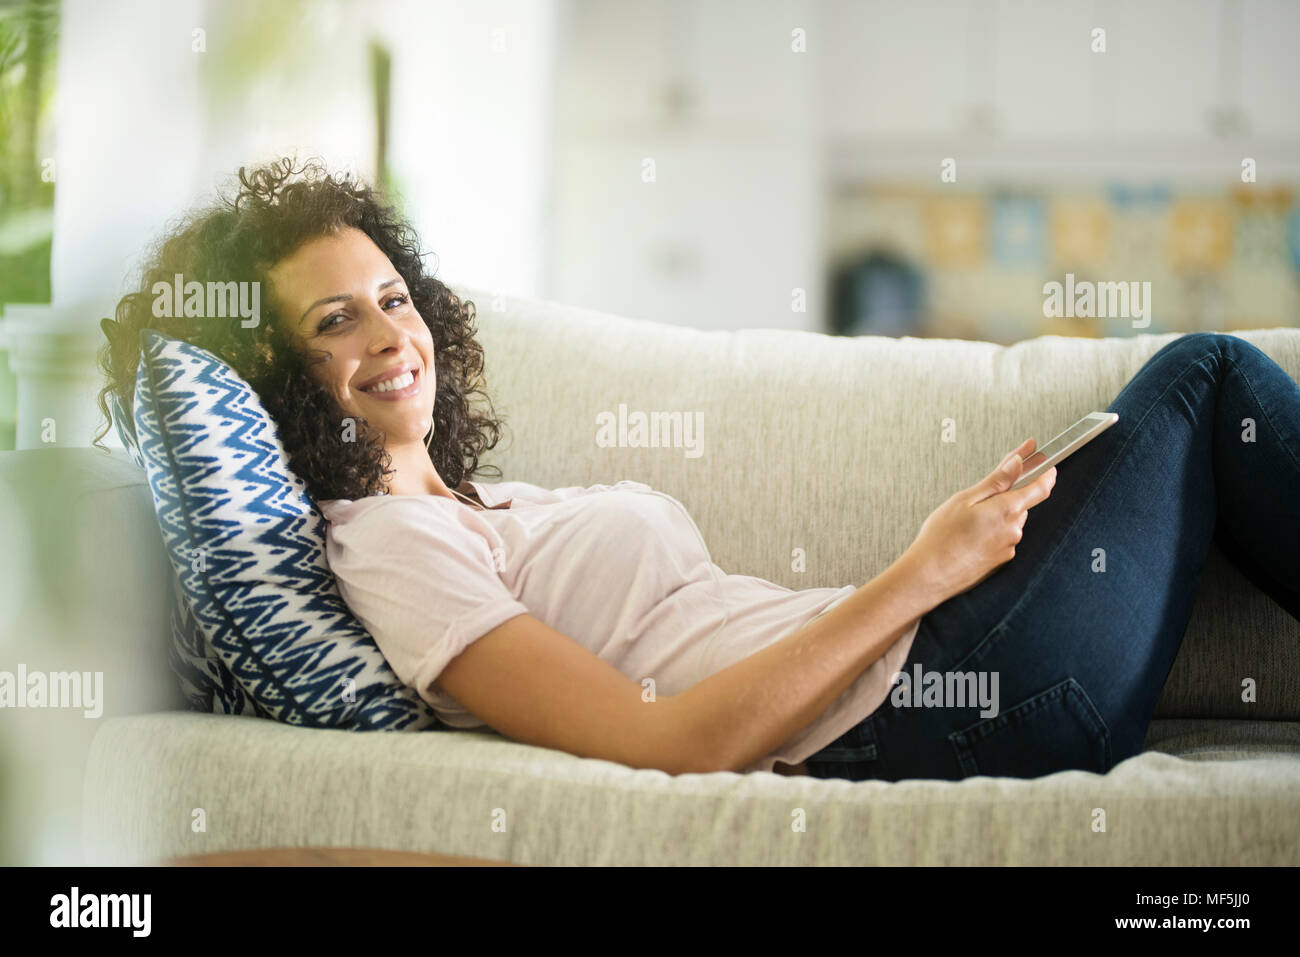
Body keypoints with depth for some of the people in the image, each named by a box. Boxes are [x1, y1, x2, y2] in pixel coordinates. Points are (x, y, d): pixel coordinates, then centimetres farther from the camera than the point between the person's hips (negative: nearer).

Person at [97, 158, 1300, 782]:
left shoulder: (482, 505, 18)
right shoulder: (386, 548, -11)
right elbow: (662, 740, -22)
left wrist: (941, 546, 9)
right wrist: (917, 577, -21)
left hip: (923, 668, 9)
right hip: (906, 709, -9)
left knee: (1195, 376, 14)